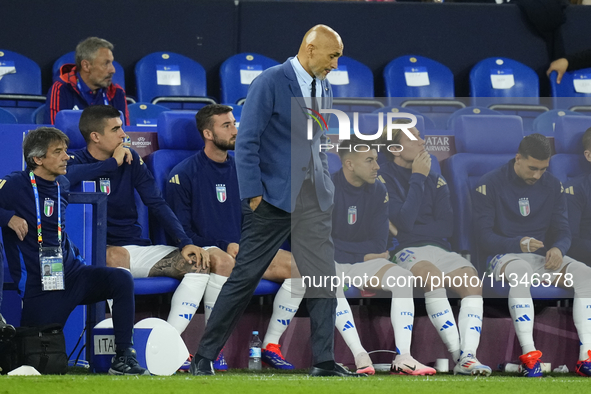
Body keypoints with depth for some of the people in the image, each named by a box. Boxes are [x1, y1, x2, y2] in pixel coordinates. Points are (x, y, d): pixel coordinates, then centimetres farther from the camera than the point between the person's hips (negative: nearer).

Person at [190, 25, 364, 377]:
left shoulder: (324, 89, 12)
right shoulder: (269, 83, -11)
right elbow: (247, 141, -13)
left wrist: (325, 185, 14)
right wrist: (253, 193, -16)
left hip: (314, 199, 6)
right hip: (274, 196, -6)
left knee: (323, 276, -1)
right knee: (245, 276, -3)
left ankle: (324, 362, 4)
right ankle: (204, 357, 6)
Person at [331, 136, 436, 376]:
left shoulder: (378, 191, 2)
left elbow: (379, 246, 2)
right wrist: (365, 254, -10)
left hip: (362, 263, 5)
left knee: (403, 278, -21)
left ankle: (403, 358, -33)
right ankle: (360, 356, -44)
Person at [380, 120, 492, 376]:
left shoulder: (435, 180, 19)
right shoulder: (384, 179, 2)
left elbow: (446, 227, 8)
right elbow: (404, 221, -13)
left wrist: (402, 231, -4)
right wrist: (418, 178, -6)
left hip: (438, 248, 5)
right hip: (403, 250, -5)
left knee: (471, 279, -25)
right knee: (432, 275, -37)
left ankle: (468, 356, -37)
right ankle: (458, 354, -38)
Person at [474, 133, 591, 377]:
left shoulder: (552, 186, 10)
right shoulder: (489, 185, -4)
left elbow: (562, 230, 9)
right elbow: (484, 237, -7)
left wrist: (558, 249, -16)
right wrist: (519, 244, -24)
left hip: (543, 257, 4)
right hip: (505, 256, -4)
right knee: (520, 272, -41)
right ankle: (529, 355, -48)